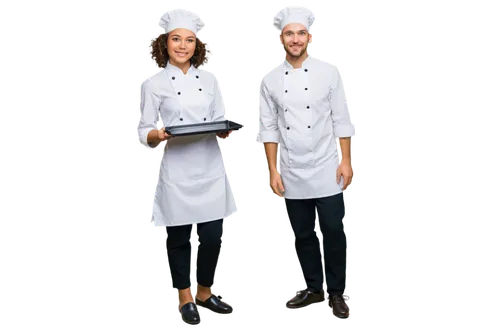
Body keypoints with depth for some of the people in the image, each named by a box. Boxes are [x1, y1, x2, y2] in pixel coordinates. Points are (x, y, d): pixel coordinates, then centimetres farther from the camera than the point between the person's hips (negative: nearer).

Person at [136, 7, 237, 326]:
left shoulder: (209, 78, 10)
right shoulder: (154, 83, 1)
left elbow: (221, 118, 12)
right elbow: (144, 132, 0)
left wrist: (226, 131, -10)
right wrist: (159, 135, -22)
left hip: (211, 170, 3)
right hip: (177, 172, -2)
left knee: (213, 235, 3)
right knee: (179, 237, 5)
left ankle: (205, 291, 26)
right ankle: (186, 297, 24)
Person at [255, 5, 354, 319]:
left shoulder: (329, 72, -2)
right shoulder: (271, 79, 3)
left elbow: (342, 120, -1)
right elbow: (268, 127, 4)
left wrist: (345, 160, -6)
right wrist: (273, 170, 0)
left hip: (326, 170, -2)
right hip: (291, 174, 2)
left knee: (333, 232, 1)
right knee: (303, 234, 12)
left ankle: (337, 290, 17)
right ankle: (314, 287, 28)